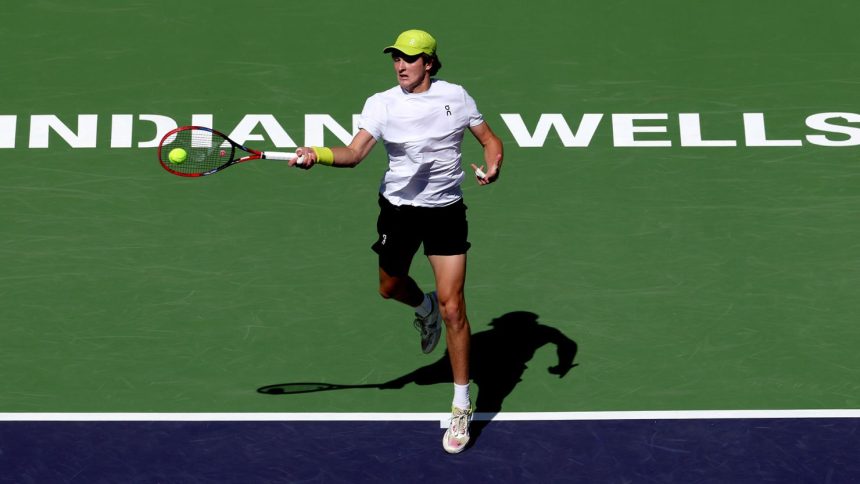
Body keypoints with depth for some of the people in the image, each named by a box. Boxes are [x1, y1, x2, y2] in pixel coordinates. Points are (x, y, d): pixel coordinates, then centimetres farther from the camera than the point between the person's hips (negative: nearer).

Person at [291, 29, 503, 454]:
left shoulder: (455, 96, -4)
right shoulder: (382, 103, -7)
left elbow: (490, 139, 5)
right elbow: (354, 153, -18)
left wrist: (492, 166, -16)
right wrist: (317, 154, -38)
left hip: (446, 211, -2)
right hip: (399, 208, 2)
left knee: (452, 307, -8)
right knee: (390, 287, 20)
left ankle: (461, 408, 2)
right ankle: (425, 309, 59)